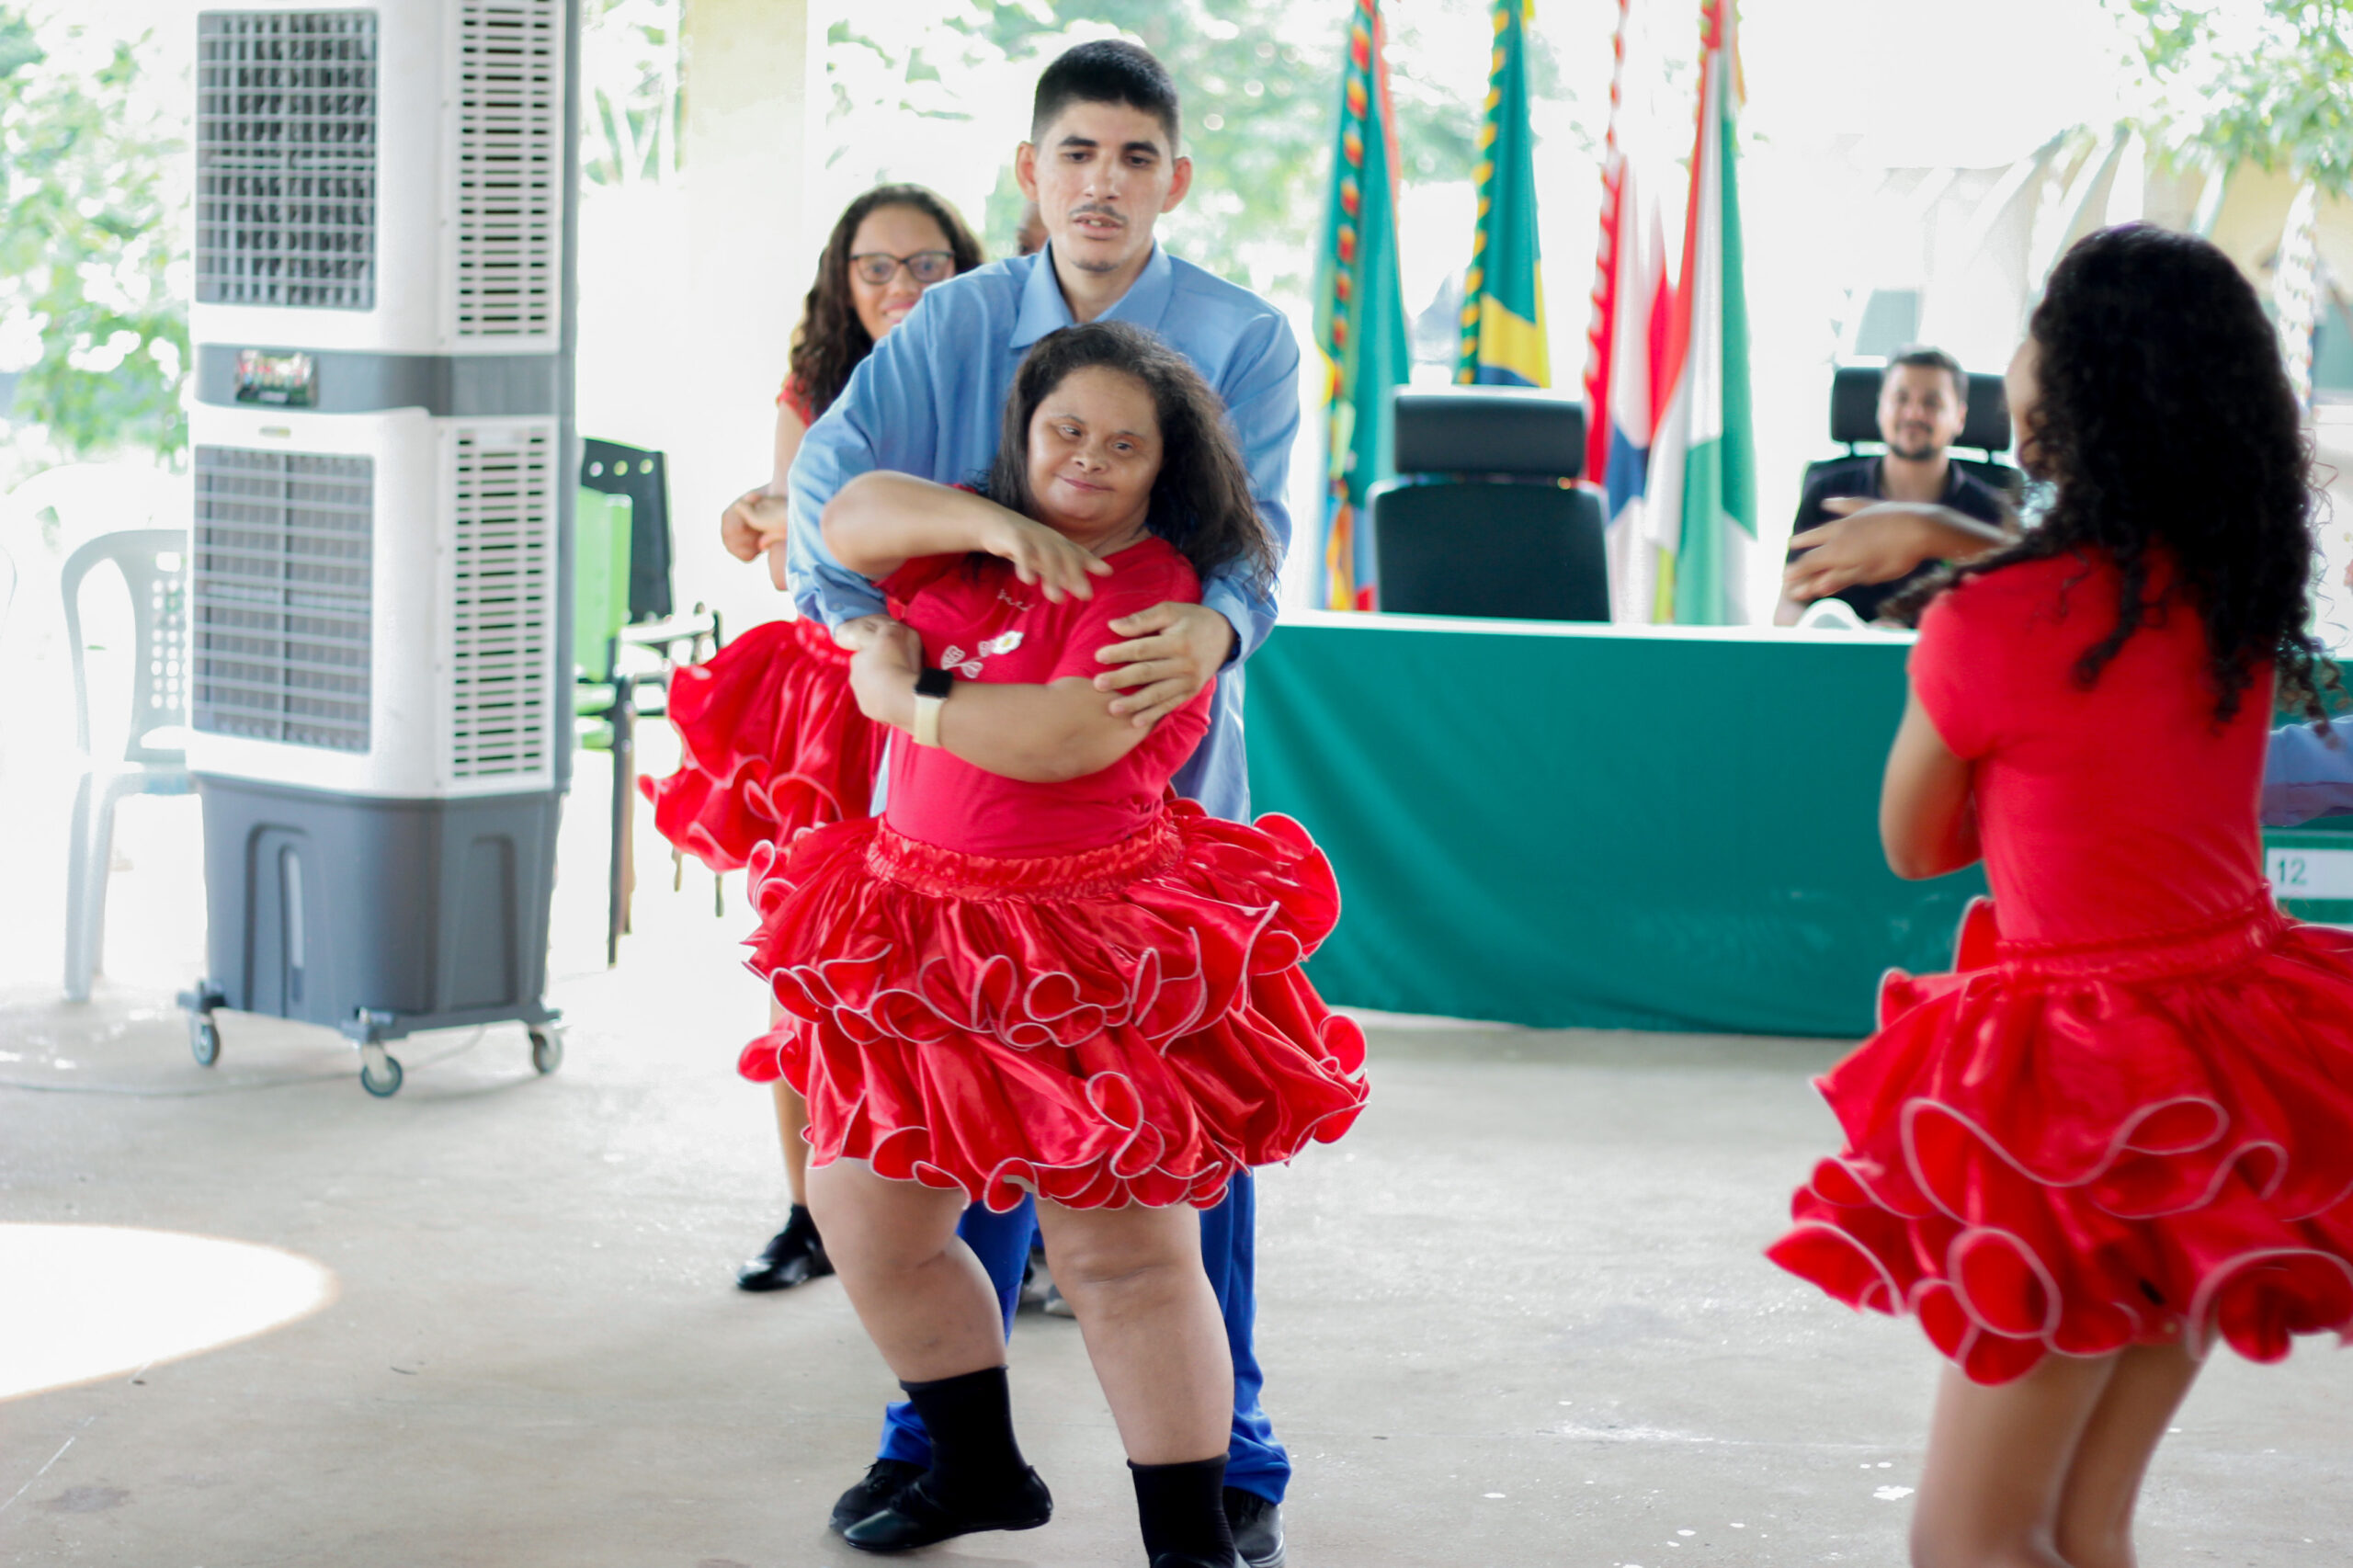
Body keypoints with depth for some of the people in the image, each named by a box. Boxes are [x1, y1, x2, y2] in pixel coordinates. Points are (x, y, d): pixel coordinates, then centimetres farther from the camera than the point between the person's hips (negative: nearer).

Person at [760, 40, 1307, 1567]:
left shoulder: (1243, 338, -4)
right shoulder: (958, 323, 3)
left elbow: (1255, 525, -16)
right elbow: (835, 470, -8)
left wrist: (1213, 626, -39)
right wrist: (871, 625, -26)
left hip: (1165, 787, -2)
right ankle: (941, 1434, 24)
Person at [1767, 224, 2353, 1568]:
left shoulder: (1987, 626, -16)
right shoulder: (2244, 596, 2)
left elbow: (1914, 849, -1)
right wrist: (1944, 539, 23)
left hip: (2088, 1096, -7)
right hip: (2232, 1057, 7)